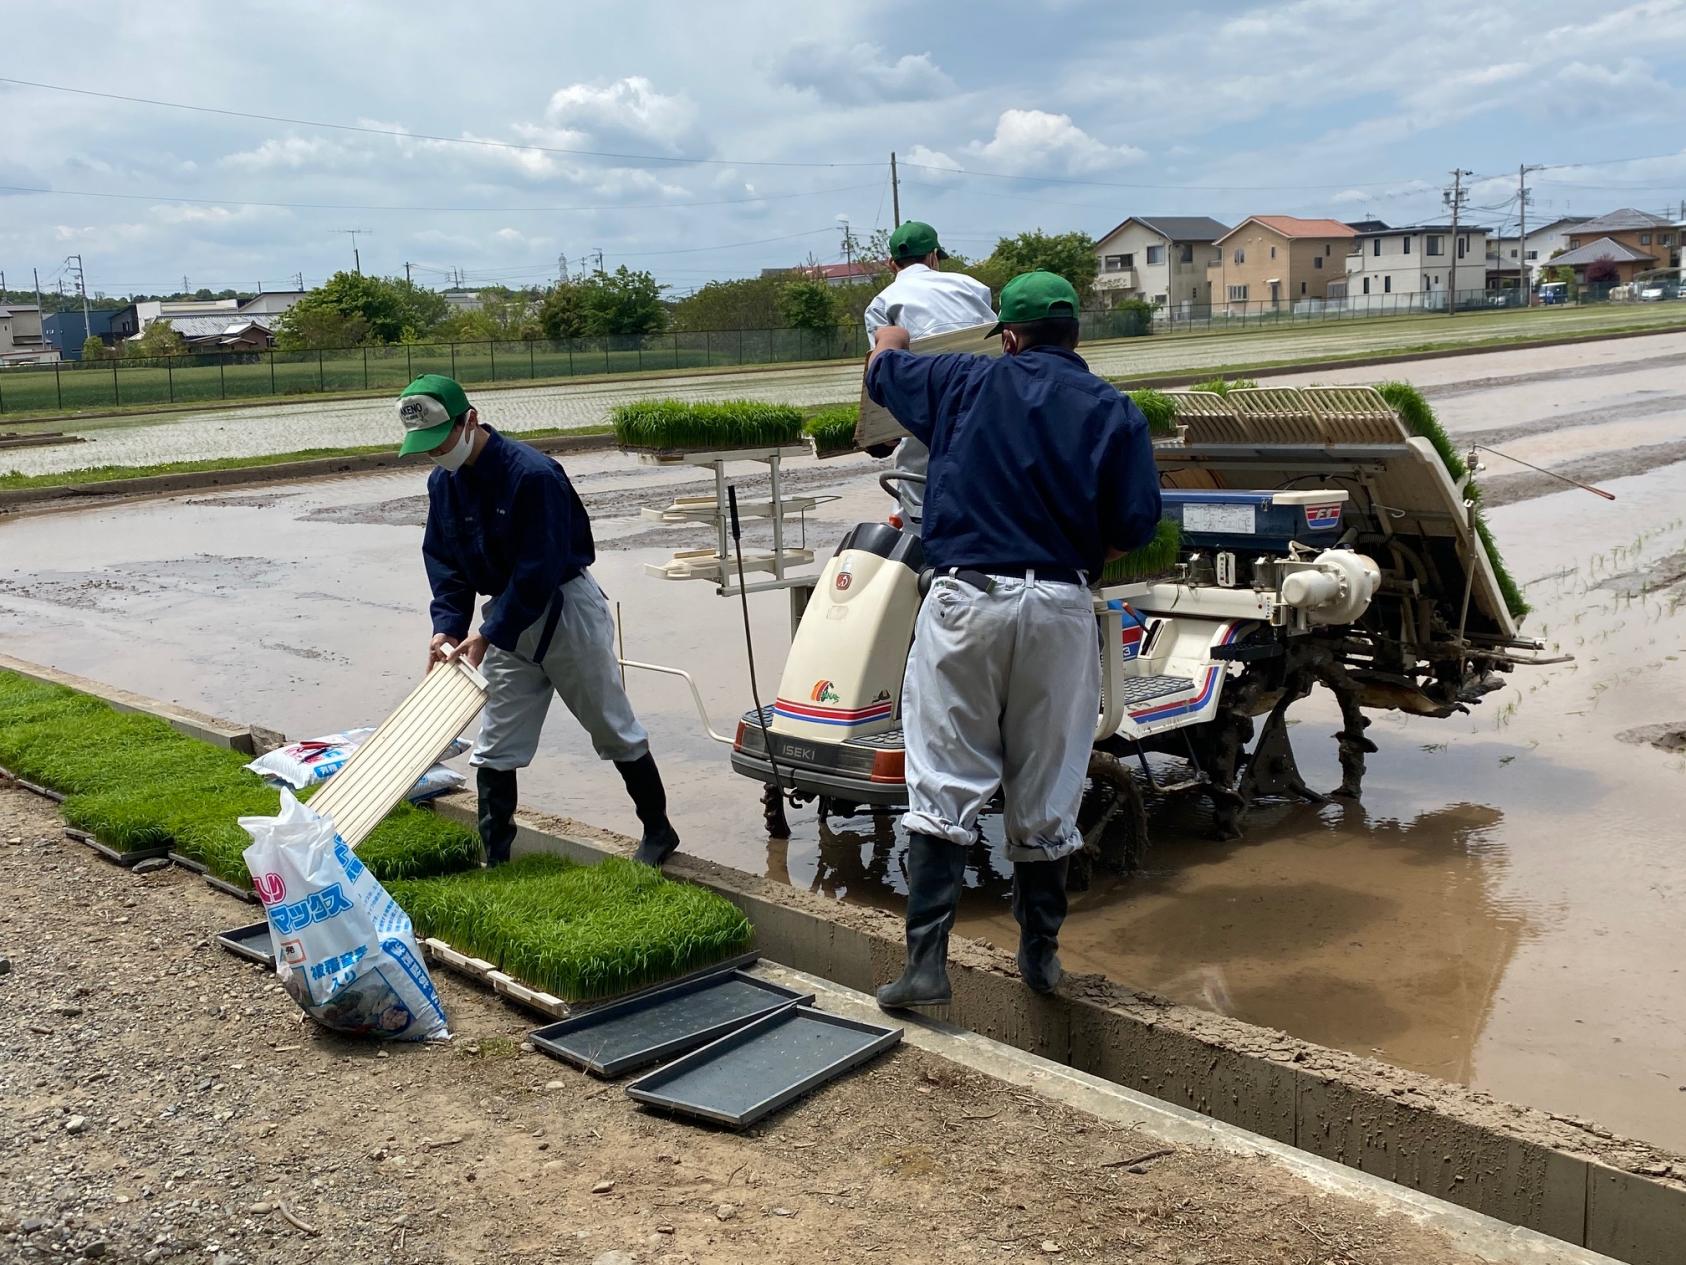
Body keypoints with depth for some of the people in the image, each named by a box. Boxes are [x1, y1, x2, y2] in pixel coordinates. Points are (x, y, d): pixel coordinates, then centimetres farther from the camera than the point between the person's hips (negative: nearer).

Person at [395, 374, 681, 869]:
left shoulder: (532, 474, -26)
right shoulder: (442, 483, -2)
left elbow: (539, 571, -26)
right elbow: (444, 561, 5)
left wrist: (489, 635, -25)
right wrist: (447, 627, -10)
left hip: (565, 609, -6)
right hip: (506, 616, 7)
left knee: (614, 729, 6)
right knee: (494, 748, 4)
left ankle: (658, 831, 23)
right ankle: (494, 858, 13)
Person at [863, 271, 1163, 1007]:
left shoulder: (967, 383, 6)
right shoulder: (1115, 414, 5)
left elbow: (882, 368, 23)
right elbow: (1135, 526, -2)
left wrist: (892, 340, 47)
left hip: (966, 598, -1)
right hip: (1061, 606, 1)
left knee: (943, 785, 1)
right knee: (1046, 794, 11)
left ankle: (926, 962, -3)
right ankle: (1040, 954, 25)